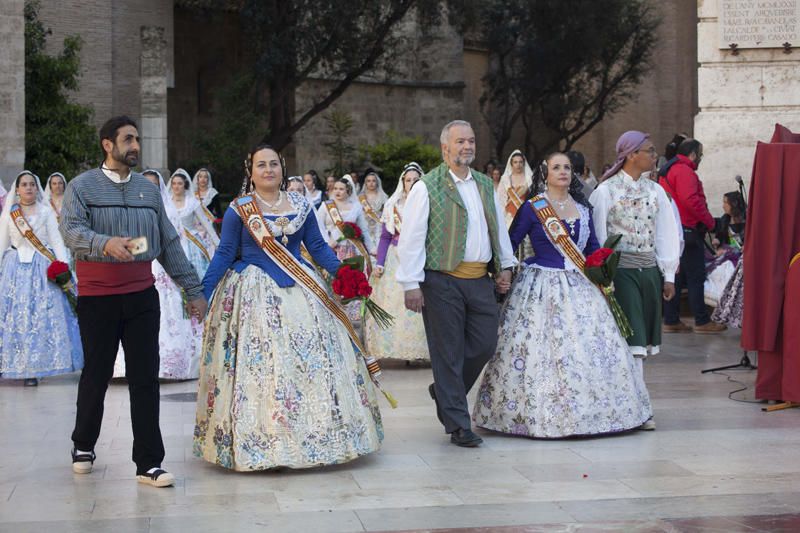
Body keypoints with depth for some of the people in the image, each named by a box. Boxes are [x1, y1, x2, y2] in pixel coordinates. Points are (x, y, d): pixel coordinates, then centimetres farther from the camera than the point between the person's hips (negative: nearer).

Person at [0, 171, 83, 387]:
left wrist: (64, 264, -12)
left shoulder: (46, 212, 5)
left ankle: (34, 367, 3)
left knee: (44, 316, -3)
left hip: (42, 268, -1)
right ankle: (20, 366, 7)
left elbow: (56, 241, 0)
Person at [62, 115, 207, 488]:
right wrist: (106, 243, -35)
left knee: (145, 379, -1)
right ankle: (83, 445, 31)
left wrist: (193, 289, 12)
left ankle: (149, 464, 3)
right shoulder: (82, 187, 0)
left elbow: (169, 244, 15)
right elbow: (71, 230, -17)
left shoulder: (149, 190, 13)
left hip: (142, 296, 3)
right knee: (96, 374, 8)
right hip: (97, 298, -3)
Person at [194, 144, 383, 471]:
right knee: (257, 364, -4)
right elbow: (224, 255, 0)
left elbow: (318, 247, 10)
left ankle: (313, 436, 10)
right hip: (254, 294, -3)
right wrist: (202, 292, -8)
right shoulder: (238, 210, -1)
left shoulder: (301, 206, 8)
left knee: (312, 358, 1)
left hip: (299, 290, 3)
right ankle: (261, 442, 3)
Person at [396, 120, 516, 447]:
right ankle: (458, 426, 9)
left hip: (481, 281, 6)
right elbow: (410, 238, -8)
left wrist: (505, 266, 19)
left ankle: (446, 393, 32)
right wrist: (411, 284, -12)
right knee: (449, 353, 0)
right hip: (442, 281, -6)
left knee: (485, 345, 6)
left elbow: (499, 228, 23)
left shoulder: (485, 184, 14)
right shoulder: (427, 187, -5)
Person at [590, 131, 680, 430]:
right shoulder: (606, 190, -4)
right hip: (621, 270, -6)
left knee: (643, 338, 6)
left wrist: (668, 276, 8)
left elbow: (665, 234, 13)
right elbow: (597, 236, -3)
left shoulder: (655, 191, 12)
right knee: (632, 338, -10)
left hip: (649, 271, 6)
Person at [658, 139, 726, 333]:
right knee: (695, 277, -4)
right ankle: (702, 321, 0)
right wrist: (709, 221, -13)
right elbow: (691, 200, -24)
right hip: (688, 230, -10)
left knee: (676, 276, 11)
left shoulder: (666, 170, 18)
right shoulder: (684, 171, -14)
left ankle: (671, 321, 12)